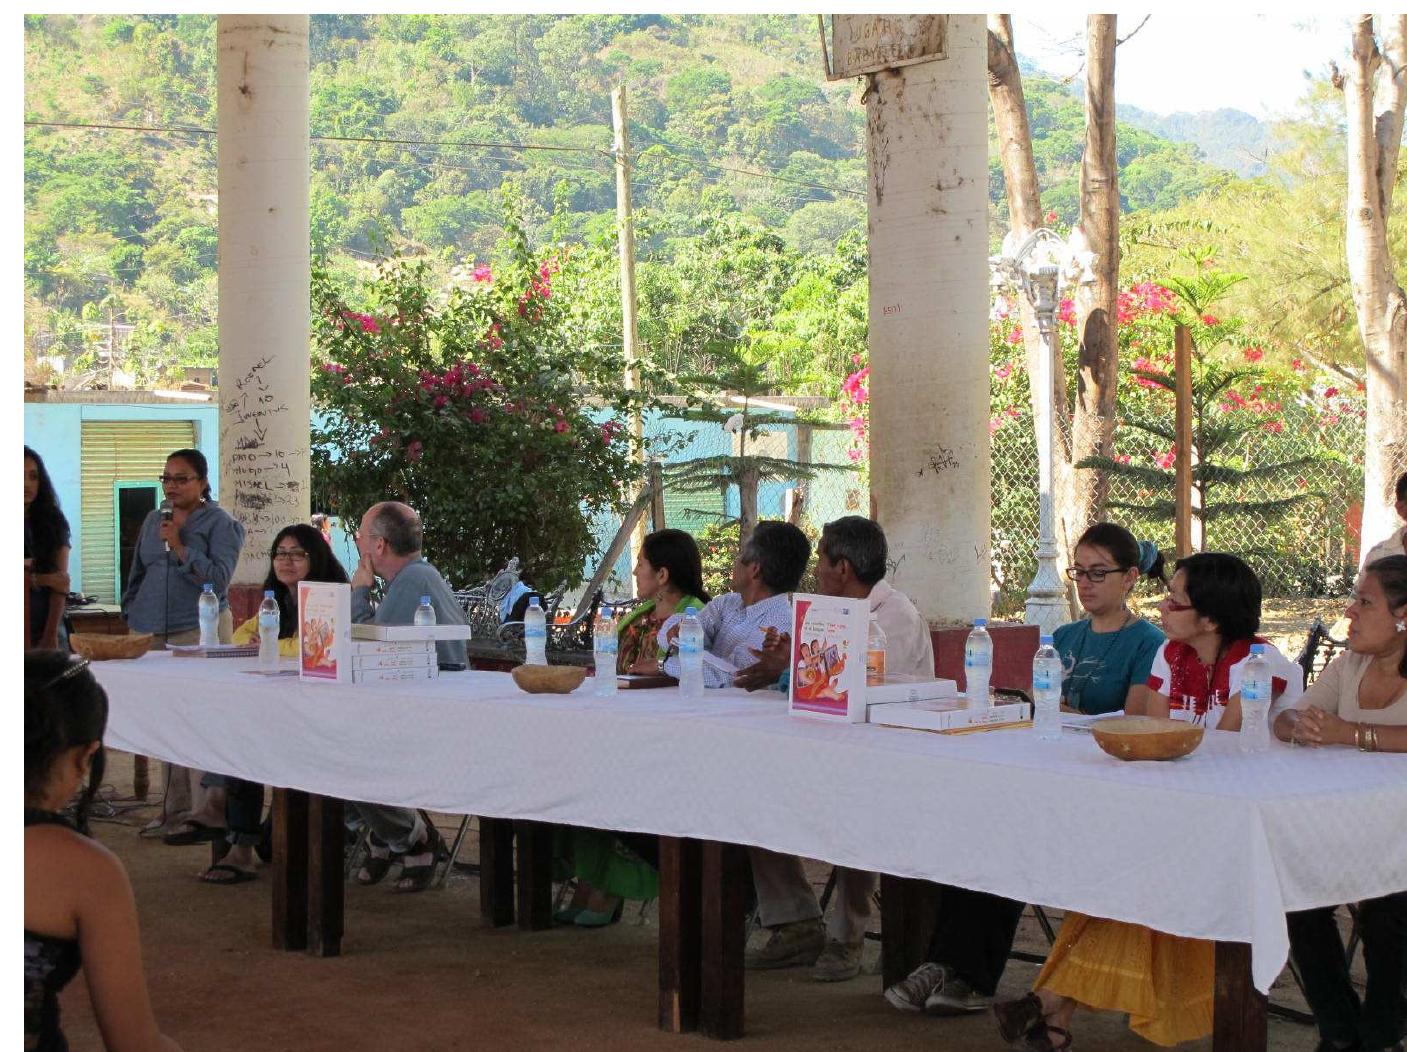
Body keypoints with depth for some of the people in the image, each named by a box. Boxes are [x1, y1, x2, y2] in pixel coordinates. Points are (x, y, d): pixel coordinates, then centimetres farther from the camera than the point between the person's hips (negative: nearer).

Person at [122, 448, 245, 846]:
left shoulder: (219, 522, -1)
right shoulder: (153, 521, 17)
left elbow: (218, 579, -11)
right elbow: (137, 573, 24)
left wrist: (179, 546, -14)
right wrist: (132, 617, 18)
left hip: (200, 631, -6)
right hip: (153, 633, 6)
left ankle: (207, 813, -8)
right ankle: (174, 810, 14)